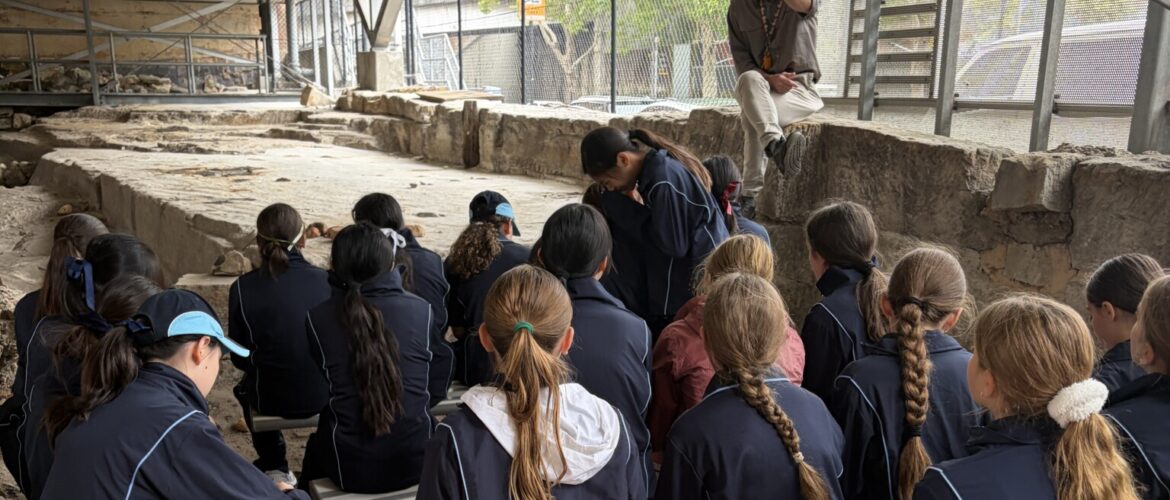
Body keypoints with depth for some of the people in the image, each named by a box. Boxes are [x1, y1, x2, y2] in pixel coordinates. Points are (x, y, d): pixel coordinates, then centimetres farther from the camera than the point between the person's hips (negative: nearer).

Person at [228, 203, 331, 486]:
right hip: (326, 395, 1)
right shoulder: (326, 281, -9)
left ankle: (275, 467, 34)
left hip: (273, 399, -1)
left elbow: (240, 358, -2)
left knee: (246, 388, 34)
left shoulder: (243, 289, -12)